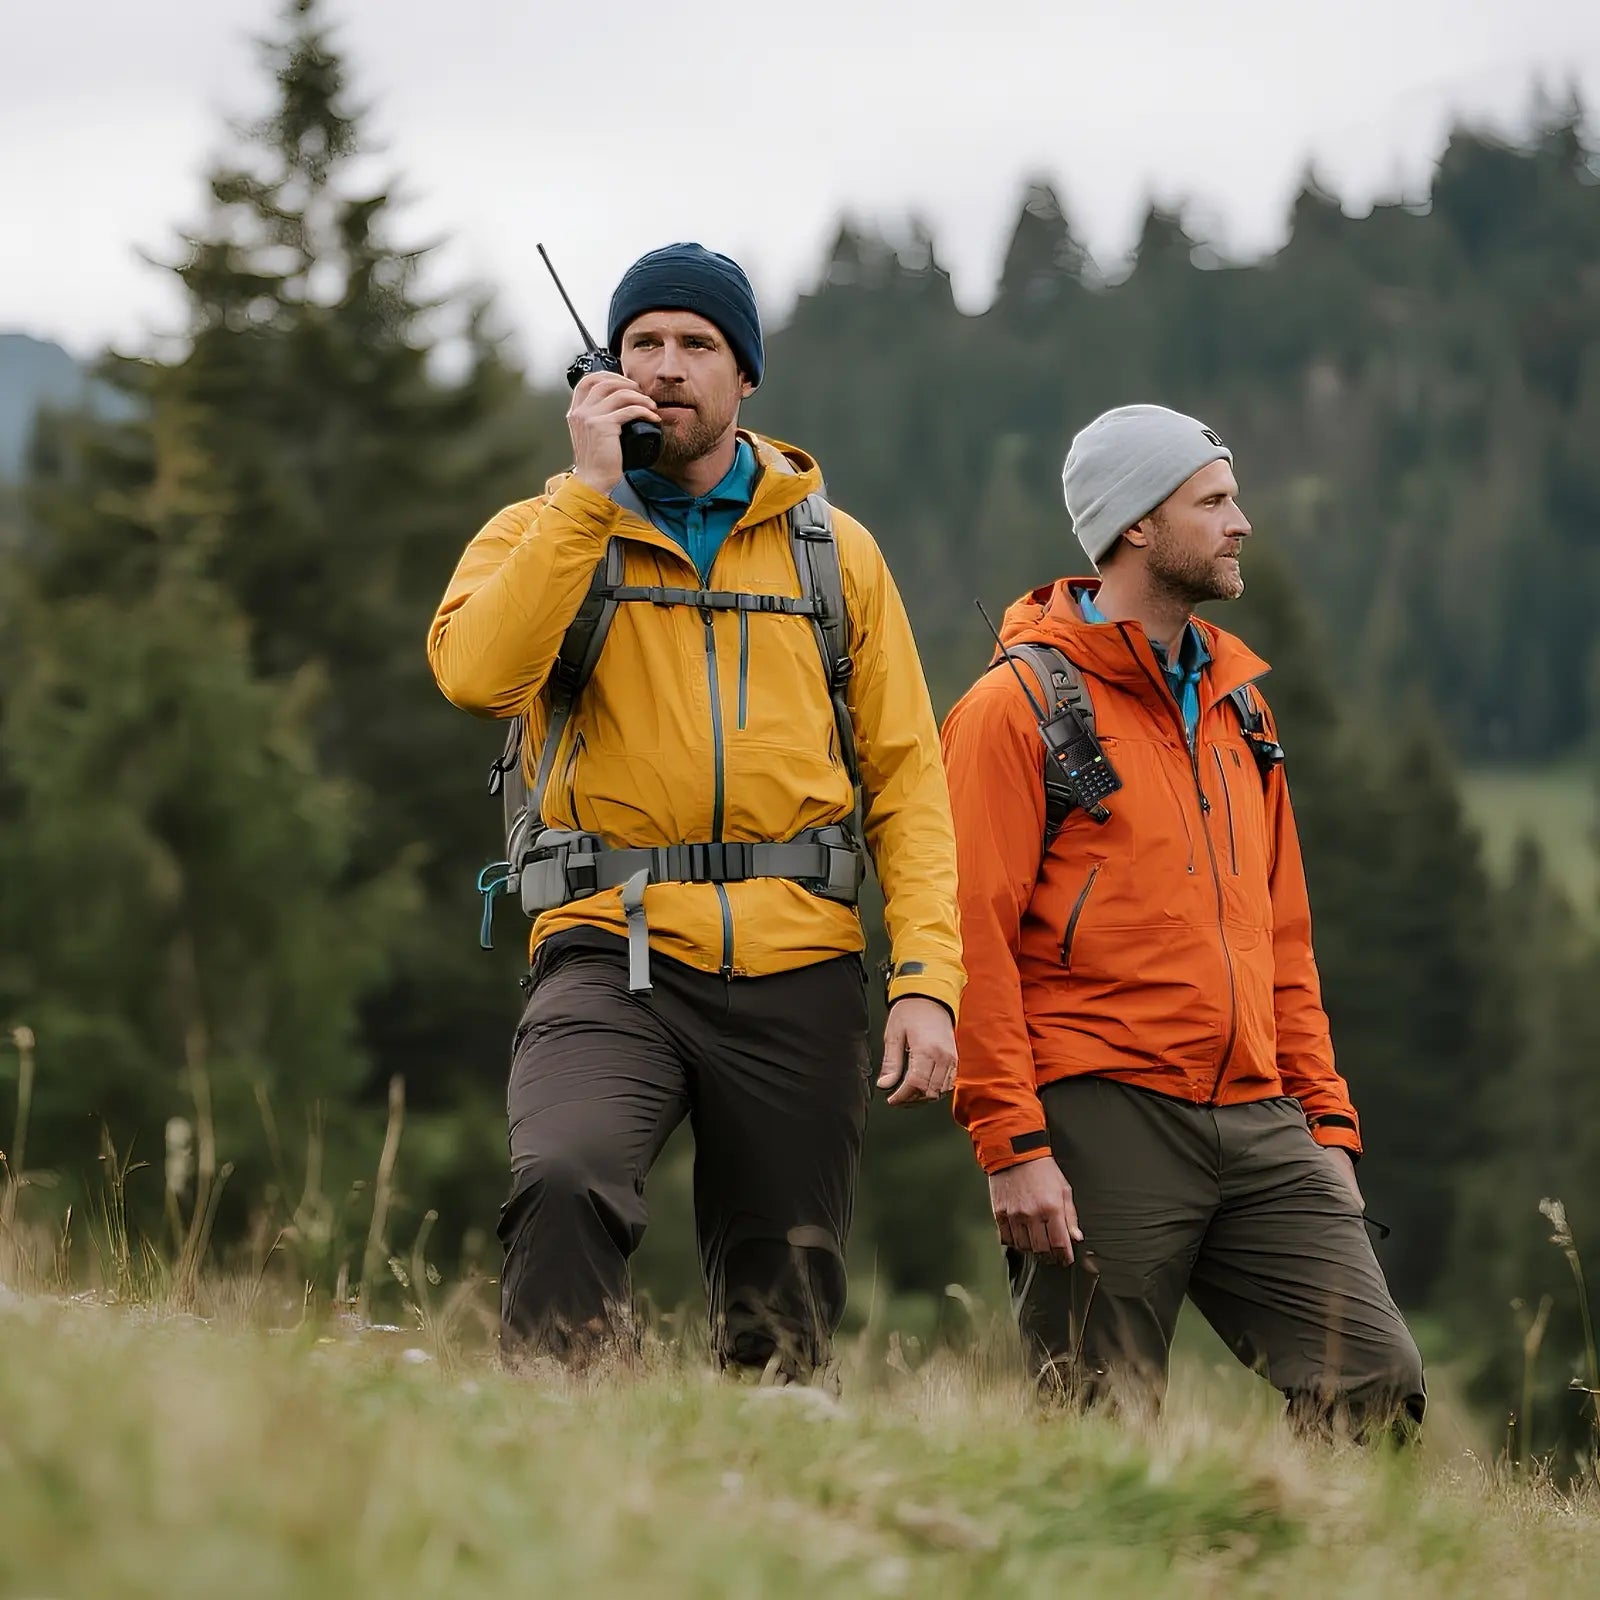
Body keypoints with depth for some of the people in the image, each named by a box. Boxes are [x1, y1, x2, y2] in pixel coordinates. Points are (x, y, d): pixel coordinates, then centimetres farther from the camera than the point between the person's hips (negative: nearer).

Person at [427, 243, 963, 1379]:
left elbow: (908, 778, 12)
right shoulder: (546, 532, 10)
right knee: (565, 1181, -32)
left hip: (801, 981, 2)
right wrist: (588, 487, -10)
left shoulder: (833, 550, 15)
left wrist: (927, 979, -1)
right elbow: (477, 675, -12)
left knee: (783, 1339, 2)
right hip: (616, 955, -2)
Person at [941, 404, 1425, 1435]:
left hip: (1258, 1124, 6)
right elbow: (975, 938, -9)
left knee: (1377, 1382, -7)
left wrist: (1325, 1116, 15)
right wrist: (1011, 1144, -15)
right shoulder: (1022, 705, -2)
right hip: (1102, 1121, -6)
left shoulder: (1238, 703, 21)